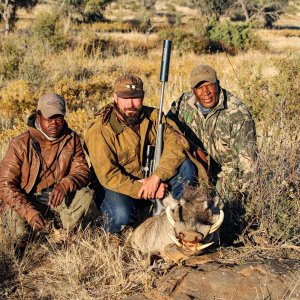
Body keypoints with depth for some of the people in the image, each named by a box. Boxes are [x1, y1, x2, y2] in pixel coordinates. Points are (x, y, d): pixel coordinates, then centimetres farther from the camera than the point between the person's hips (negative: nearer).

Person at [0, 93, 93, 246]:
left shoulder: (71, 139, -5)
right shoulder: (20, 144, -17)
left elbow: (82, 170, -7)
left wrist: (65, 185, -31)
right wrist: (30, 212, -31)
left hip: (55, 197, 3)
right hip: (24, 199, -2)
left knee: (86, 195, -21)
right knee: (19, 233, -28)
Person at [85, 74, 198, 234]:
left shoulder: (152, 116, -6)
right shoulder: (99, 131, -20)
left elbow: (178, 142, -19)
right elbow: (109, 177, -23)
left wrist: (156, 177, -31)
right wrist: (142, 189, -28)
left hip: (149, 179, 5)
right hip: (117, 189, -4)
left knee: (186, 167, -17)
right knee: (122, 215, -37)